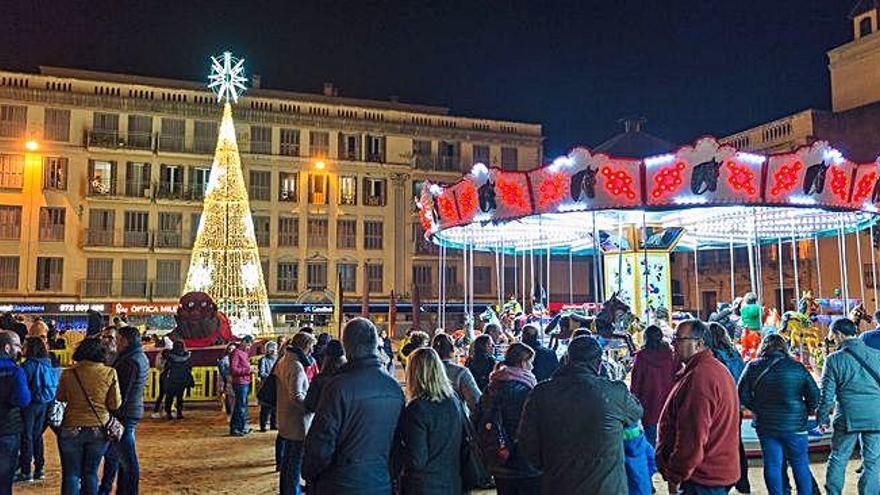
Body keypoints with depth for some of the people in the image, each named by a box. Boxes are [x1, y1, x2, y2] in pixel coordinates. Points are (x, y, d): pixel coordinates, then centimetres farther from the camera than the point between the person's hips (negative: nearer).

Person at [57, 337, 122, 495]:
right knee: (91, 473, 14)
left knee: (71, 475, 10)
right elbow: (115, 404, -7)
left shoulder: (68, 373, -7)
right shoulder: (110, 373, -8)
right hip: (99, 430, 1)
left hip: (72, 429, -1)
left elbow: (60, 398, 8)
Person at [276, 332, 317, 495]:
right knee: (295, 464, 1)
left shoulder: (282, 362, 9)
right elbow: (296, 397, -27)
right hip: (297, 423, -10)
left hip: (285, 420, 10)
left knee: (287, 460, 21)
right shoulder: (296, 366, -21)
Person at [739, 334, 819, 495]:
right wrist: (805, 413, 11)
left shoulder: (753, 367, -2)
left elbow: (742, 394, -1)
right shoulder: (797, 367, -4)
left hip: (765, 425, 1)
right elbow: (814, 394, -3)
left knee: (772, 465, 8)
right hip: (794, 425, -1)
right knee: (800, 465, 12)